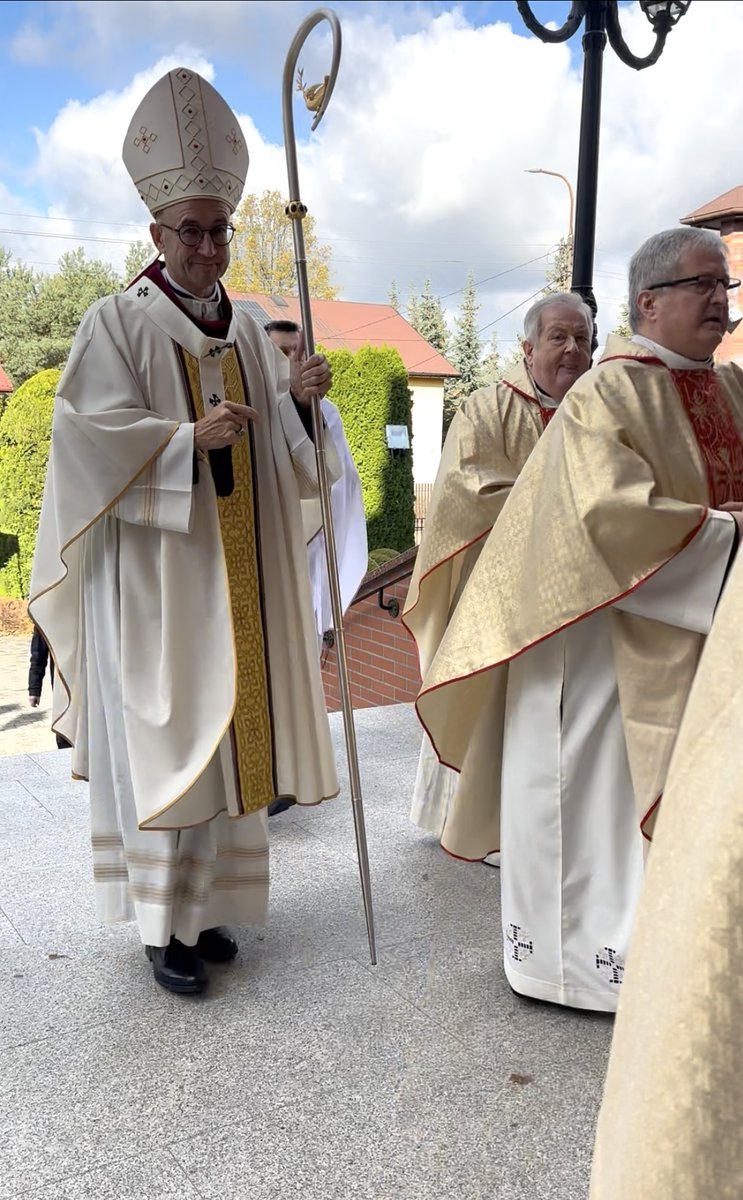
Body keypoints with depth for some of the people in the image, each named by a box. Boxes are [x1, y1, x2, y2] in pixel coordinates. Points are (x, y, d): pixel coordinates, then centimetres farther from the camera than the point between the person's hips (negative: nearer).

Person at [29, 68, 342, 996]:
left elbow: (277, 438, 14)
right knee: (162, 740, -3)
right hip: (153, 572, -5)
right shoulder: (118, 322, -2)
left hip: (237, 571, 6)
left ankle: (204, 903, 24)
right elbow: (89, 433, -11)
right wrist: (189, 436, -20)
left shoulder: (245, 329, 14)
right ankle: (162, 925, 11)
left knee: (226, 732, 9)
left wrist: (298, 396, -6)